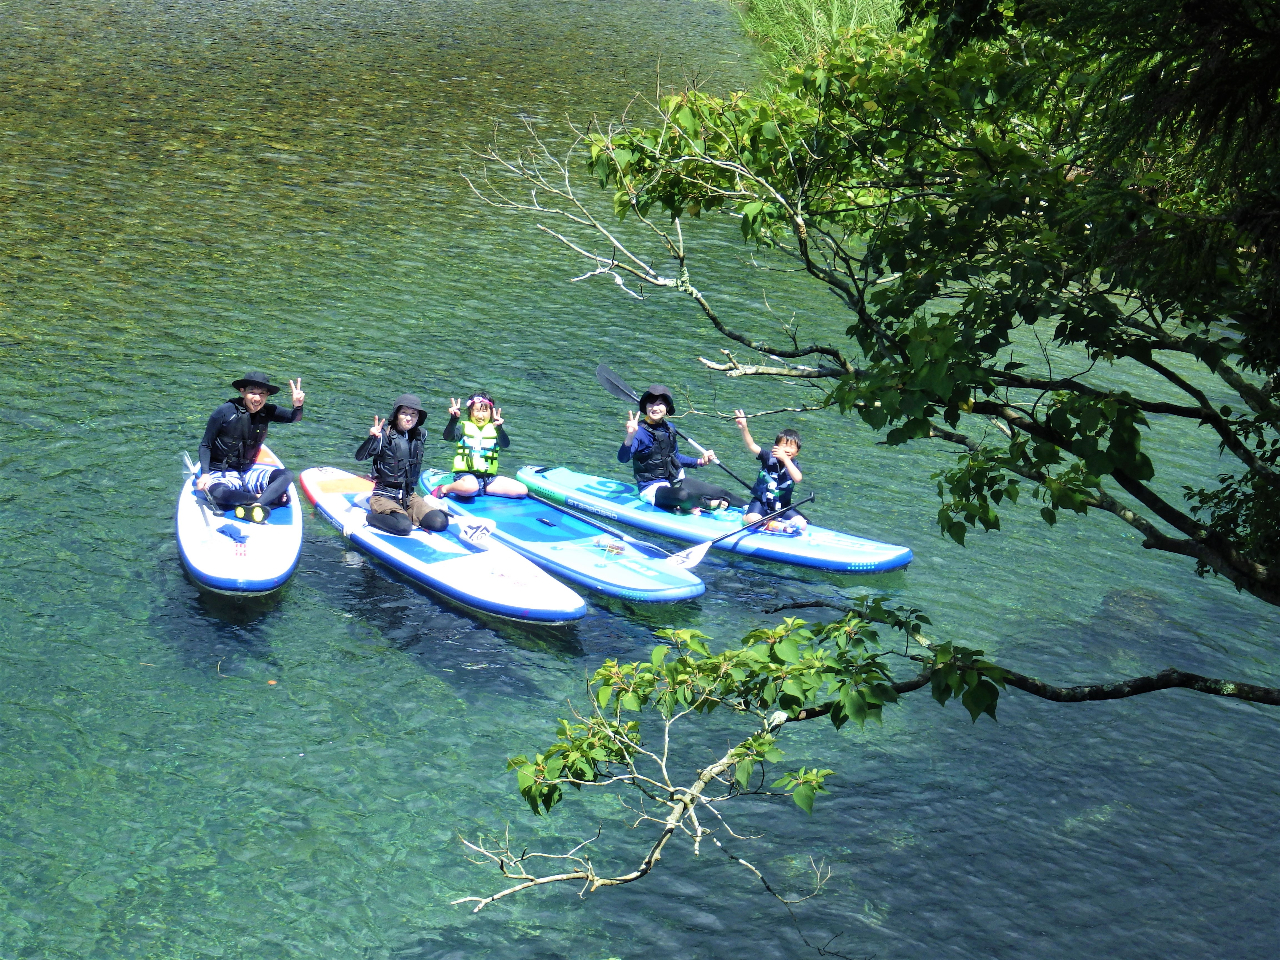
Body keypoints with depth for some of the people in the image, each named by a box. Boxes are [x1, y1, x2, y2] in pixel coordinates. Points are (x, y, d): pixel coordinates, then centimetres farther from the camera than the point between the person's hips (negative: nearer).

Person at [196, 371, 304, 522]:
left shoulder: (266, 412, -2)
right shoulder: (224, 413, -14)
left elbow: (293, 418, -11)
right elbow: (205, 445, -7)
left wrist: (298, 406, -35)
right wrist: (205, 474, -20)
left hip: (248, 472, 5)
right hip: (222, 474, -5)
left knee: (287, 475, -19)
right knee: (215, 492, -39)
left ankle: (256, 507, -39)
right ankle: (270, 497, -27)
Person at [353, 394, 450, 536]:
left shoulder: (420, 437, 6)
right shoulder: (384, 435, -12)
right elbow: (359, 456, -28)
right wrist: (372, 438, -40)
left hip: (409, 497, 5)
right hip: (385, 497, -5)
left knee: (440, 523, -17)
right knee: (403, 526, -32)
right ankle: (371, 517, -5)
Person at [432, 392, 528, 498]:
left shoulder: (493, 430, 9)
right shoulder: (464, 428, 4)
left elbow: (505, 445, -10)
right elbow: (448, 437, -15)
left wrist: (499, 428, -29)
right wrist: (454, 419, -31)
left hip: (488, 478, 4)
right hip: (465, 475, -4)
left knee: (522, 490, -10)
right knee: (471, 487, -42)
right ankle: (445, 488, -9)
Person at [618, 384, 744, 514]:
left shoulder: (669, 429, 7)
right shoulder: (640, 431, -15)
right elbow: (623, 458, -31)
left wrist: (700, 462, 15)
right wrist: (630, 436, -46)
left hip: (675, 481, 8)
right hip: (652, 488, -8)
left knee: (721, 492, -1)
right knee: (682, 495, -38)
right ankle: (709, 504, -14)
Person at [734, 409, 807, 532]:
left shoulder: (793, 465, -5)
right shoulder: (768, 457, -7)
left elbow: (798, 478, -28)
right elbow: (752, 446, -22)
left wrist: (785, 459, -34)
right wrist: (744, 429, -41)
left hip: (782, 507, 2)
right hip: (761, 502, -2)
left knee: (801, 524, -18)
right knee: (751, 519, -33)